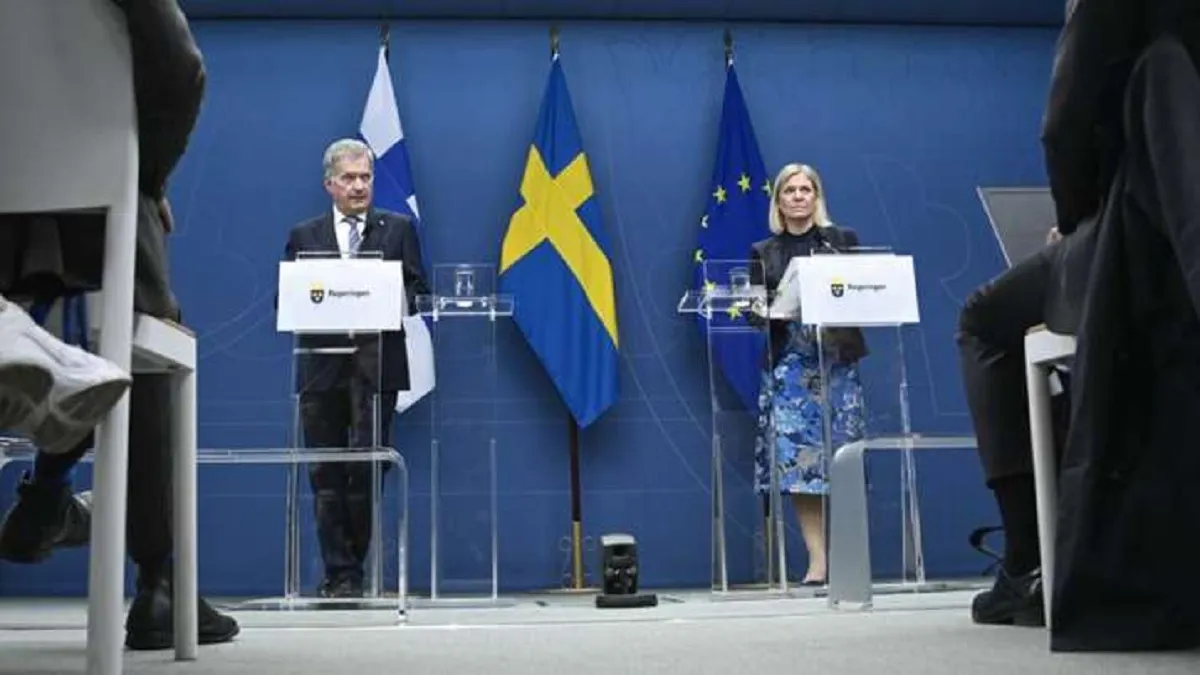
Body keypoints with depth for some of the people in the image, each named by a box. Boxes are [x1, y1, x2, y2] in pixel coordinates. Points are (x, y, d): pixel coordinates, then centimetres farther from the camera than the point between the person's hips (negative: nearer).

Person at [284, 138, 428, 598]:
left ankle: (351, 569, 6)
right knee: (326, 474, 2)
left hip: (376, 365, -1)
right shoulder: (303, 236, 15)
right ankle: (338, 571, 9)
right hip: (322, 365, 2)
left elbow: (416, 290, 7)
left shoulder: (398, 229, 12)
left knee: (367, 467, -7)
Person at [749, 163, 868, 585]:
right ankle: (817, 559, -4)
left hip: (837, 360, -1)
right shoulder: (763, 253, 12)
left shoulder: (844, 240, 10)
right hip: (788, 364, 1)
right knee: (795, 458, -8)